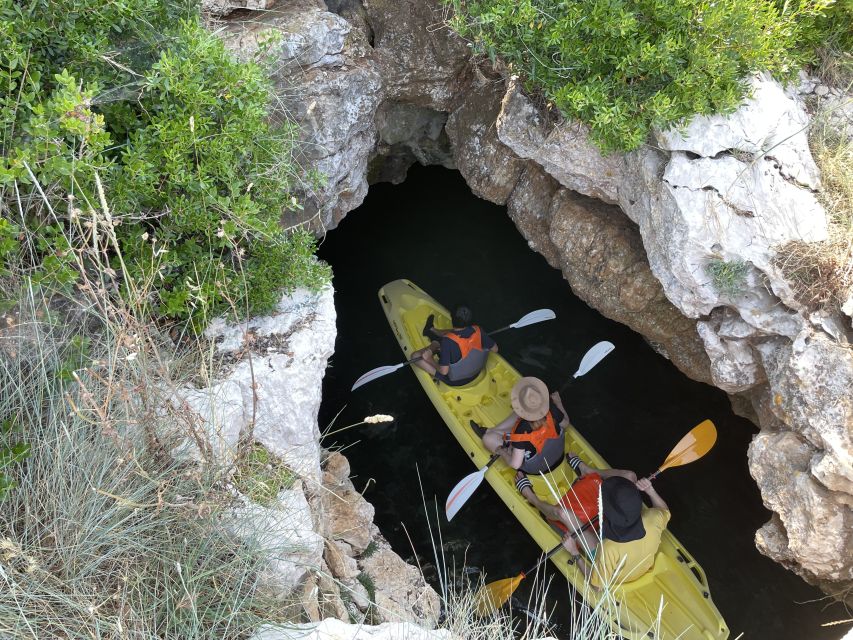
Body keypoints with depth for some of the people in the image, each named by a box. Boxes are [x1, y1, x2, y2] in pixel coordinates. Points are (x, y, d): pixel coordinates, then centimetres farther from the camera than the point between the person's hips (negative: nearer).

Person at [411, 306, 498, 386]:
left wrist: (429, 359, -18)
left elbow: (444, 371, -34)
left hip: (454, 381, -5)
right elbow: (495, 350, -5)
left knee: (415, 356, -4)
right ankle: (431, 330, 48)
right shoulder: (477, 331, -21)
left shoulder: (448, 341, -35)